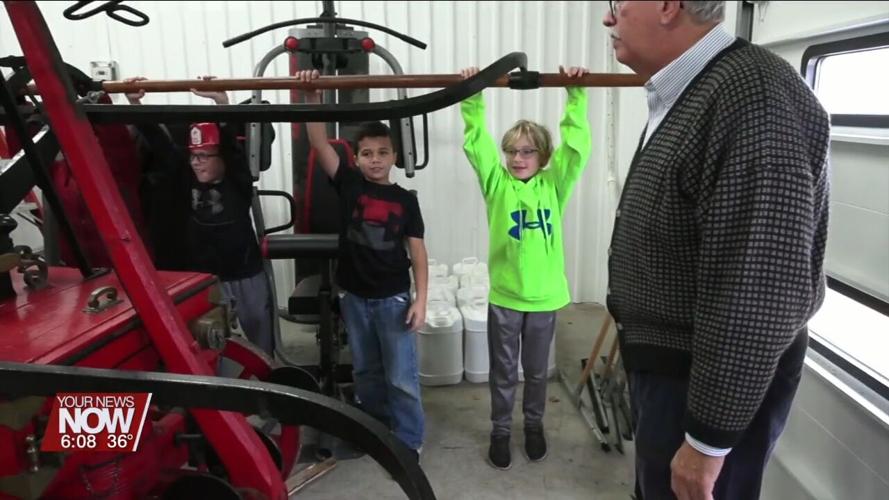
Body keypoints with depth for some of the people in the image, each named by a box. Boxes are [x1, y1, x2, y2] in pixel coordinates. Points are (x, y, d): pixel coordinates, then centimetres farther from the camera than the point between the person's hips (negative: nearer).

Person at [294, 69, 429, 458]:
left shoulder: (405, 200, -5)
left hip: (393, 298, -2)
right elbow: (319, 143, -12)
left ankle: (409, 441, 20)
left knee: (401, 376, 3)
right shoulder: (348, 184, -2)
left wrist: (421, 299, -9)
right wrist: (313, 96, -22)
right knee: (365, 372, 18)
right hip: (354, 296, 3)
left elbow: (417, 250, -3)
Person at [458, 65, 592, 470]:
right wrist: (472, 97, -21)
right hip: (503, 295, -1)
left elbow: (577, 143, -10)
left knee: (537, 371, 18)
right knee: (503, 372, 14)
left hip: (545, 296, 1)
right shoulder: (496, 183, -2)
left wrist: (575, 94, -18)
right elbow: (476, 141, -11)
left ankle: (534, 425, 40)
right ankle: (500, 431, 32)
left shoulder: (554, 185, -1)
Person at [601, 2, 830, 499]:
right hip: (667, 363, 9)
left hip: (713, 380, -9)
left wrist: (708, 436, -22)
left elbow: (760, 292, -28)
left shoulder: (753, 96, -25)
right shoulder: (683, 96, 7)